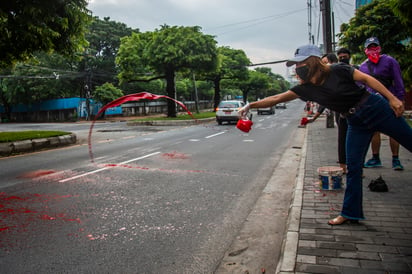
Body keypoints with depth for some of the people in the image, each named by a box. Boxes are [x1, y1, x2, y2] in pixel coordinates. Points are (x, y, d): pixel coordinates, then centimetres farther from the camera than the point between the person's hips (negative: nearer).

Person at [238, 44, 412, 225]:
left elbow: (367, 79, -10)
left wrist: (392, 98, -13)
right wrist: (251, 105, -6)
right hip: (356, 123, 4)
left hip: (376, 108, -4)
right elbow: (276, 98, -3)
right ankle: (350, 213, 12)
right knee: (353, 167, 3)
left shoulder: (338, 71, -15)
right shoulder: (306, 88, -2)